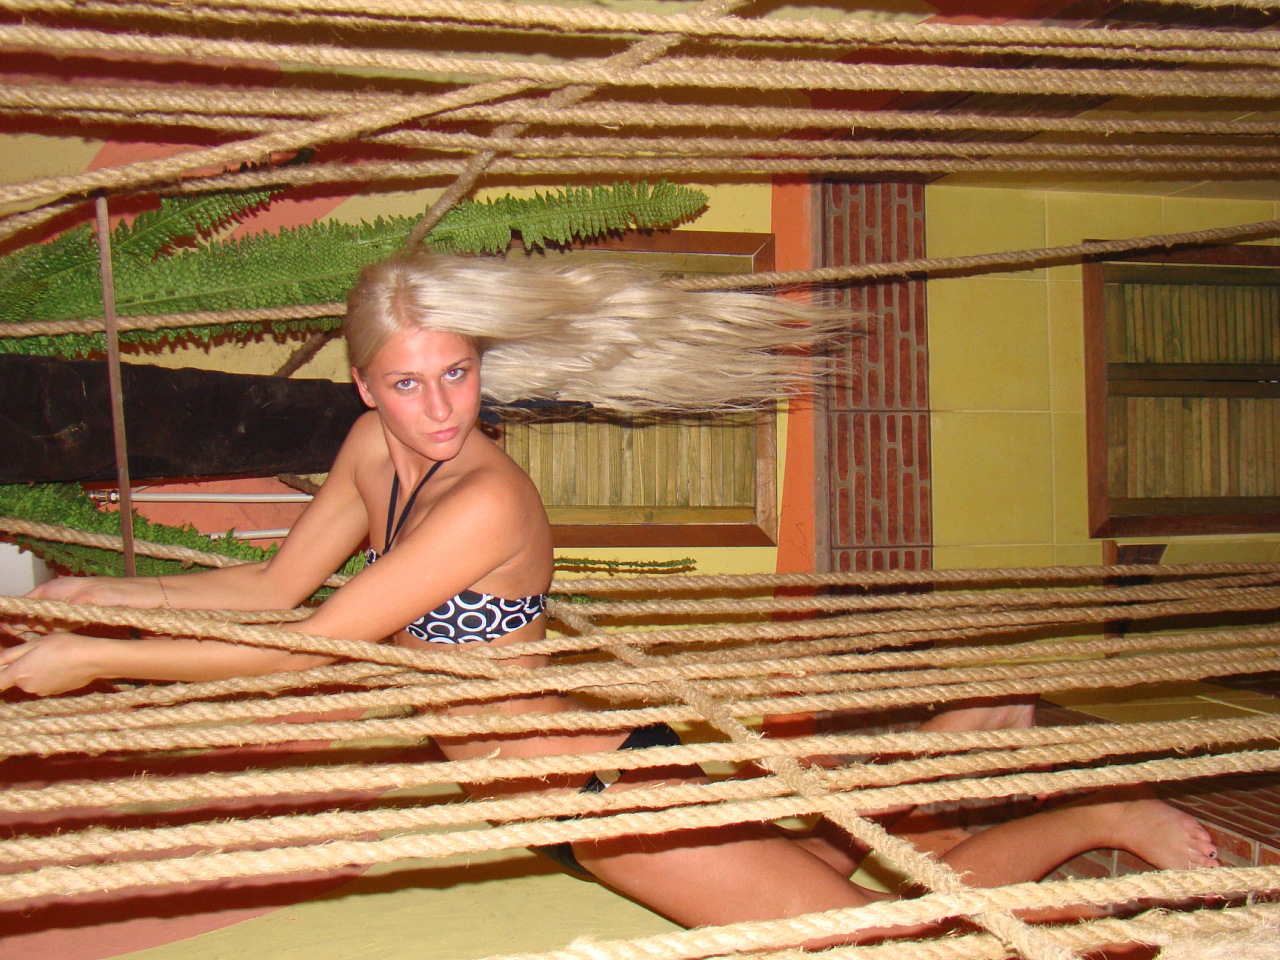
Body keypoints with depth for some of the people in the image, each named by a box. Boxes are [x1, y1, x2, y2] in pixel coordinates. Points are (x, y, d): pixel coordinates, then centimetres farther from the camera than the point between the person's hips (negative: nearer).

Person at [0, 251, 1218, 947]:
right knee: (826, 866, 28)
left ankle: (1104, 811, 13)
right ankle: (943, 741, 42)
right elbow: (278, 585, 10)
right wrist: (102, 592, 10)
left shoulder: (486, 499, -27)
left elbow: (308, 649, -25)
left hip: (607, 788, -8)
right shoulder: (377, 447, -1)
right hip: (573, 794, 8)